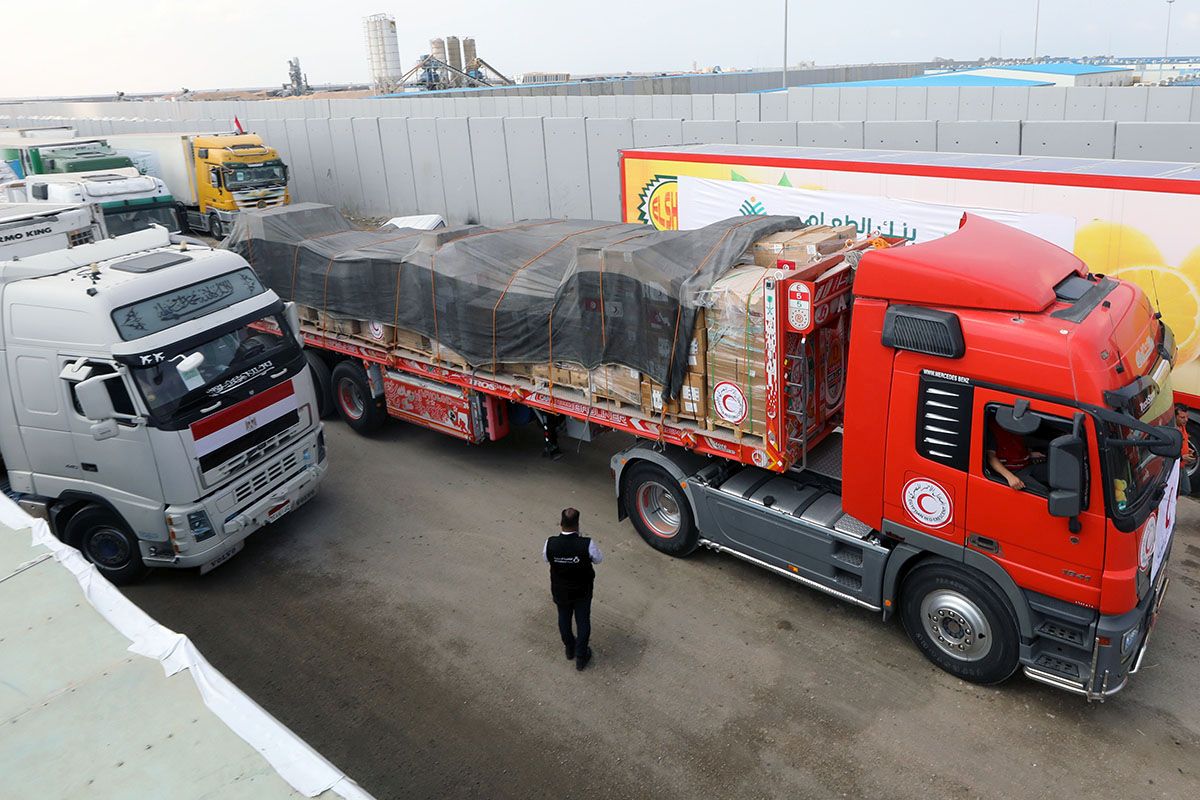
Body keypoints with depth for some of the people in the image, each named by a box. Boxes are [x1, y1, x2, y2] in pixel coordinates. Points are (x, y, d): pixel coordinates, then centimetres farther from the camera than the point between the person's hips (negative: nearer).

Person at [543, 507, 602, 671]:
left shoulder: (550, 544, -27)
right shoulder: (587, 544, -32)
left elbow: (545, 559, -4)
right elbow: (599, 559, -10)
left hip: (560, 591, 2)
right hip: (582, 591, -2)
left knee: (564, 618, 28)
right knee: (583, 621, 22)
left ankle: (570, 649, 51)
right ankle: (581, 657, 37)